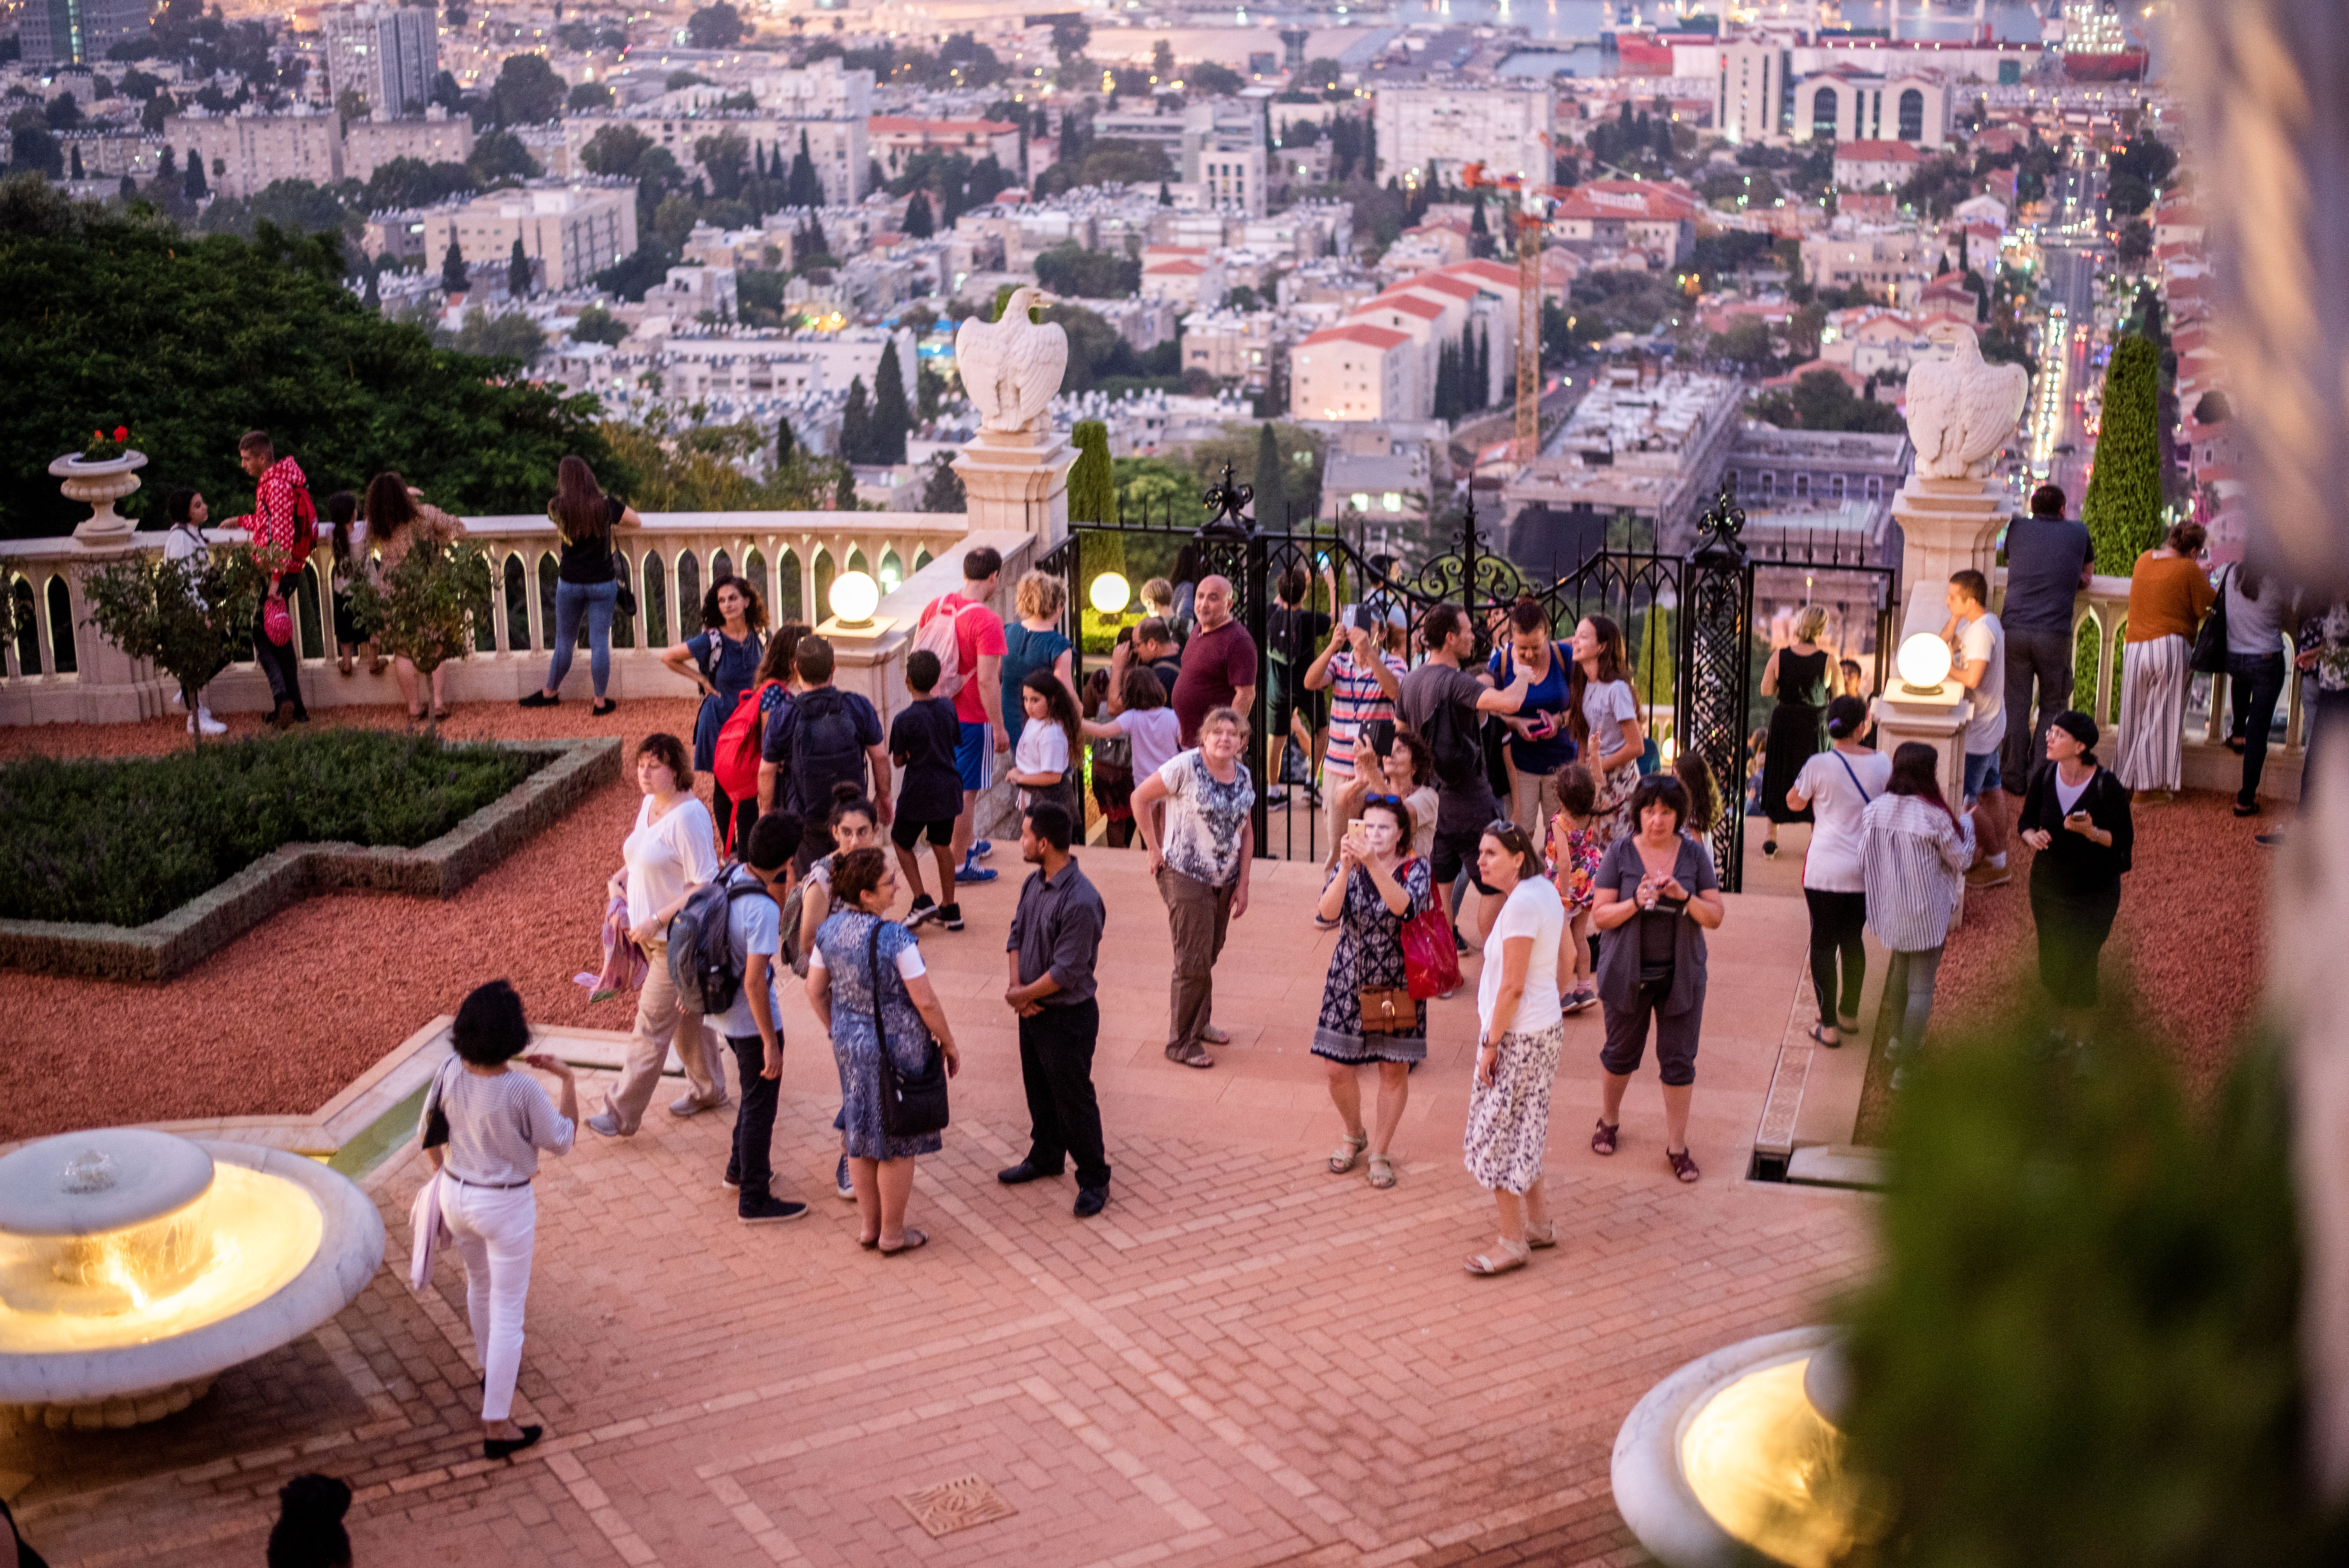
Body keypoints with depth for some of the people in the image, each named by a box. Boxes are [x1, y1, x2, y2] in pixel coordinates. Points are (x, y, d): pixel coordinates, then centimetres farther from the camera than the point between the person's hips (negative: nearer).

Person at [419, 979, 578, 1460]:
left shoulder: (451, 1075, -12)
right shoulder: (522, 1091, -28)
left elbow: (427, 1131, 5)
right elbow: (561, 1142, -13)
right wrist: (569, 1081, -6)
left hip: (456, 1196, 6)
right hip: (505, 1205, -6)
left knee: (479, 1284, 31)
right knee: (507, 1312, 5)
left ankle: (493, 1368, 55)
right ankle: (496, 1425, 9)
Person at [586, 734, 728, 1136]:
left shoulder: (688, 816, -23)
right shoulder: (649, 805, 5)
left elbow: (705, 885, -24)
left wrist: (657, 920, -24)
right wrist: (621, 876, 5)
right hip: (653, 936, 9)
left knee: (652, 1026, -2)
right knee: (685, 1014, 23)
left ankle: (622, 1114, 5)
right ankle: (708, 1088, 39)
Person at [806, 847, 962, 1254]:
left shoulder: (829, 930, -6)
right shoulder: (895, 938, -25)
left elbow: (815, 990, 5)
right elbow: (925, 1001, -19)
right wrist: (948, 1043, -5)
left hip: (850, 1043, 6)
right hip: (897, 1048, -6)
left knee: (861, 1133, 20)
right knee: (898, 1143, 10)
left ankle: (868, 1225, 32)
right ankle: (892, 1233, 22)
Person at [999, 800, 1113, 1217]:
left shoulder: (1081, 902, -28)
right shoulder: (1034, 883, 0)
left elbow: (1066, 971, -26)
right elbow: (1016, 935, 9)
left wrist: (1023, 994, -13)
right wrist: (1016, 985, -7)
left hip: (1068, 1017, -8)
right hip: (1033, 1010, 8)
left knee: (1074, 1100, 4)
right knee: (1039, 1090, 24)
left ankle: (1094, 1180, 19)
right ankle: (1046, 1157, 44)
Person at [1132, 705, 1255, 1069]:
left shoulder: (1243, 776, 4)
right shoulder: (1186, 767, -15)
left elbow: (1246, 832, 12)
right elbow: (1140, 798, -9)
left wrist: (1243, 885, 9)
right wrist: (1155, 850, -8)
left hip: (1225, 880, 6)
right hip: (1186, 878, -6)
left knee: (1210, 955, 15)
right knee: (1193, 962, -5)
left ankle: (1200, 1023, 35)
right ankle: (1182, 1042, 7)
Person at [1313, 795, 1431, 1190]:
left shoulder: (1415, 870, -9)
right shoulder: (1349, 868, -3)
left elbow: (1402, 905, -30)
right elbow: (1329, 911, -20)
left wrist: (1373, 863, -41)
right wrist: (1347, 866, -33)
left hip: (1397, 986, -2)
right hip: (1349, 982, 2)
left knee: (1394, 1069, 6)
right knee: (1338, 1069, 4)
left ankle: (1380, 1151, 23)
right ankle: (1354, 1135, 33)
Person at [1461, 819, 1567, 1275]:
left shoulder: (1520, 905, -24)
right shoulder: (1544, 890, 5)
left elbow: (1513, 987, -23)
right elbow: (1559, 964, 14)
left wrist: (1490, 1044, -16)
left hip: (1518, 1035, -10)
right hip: (1547, 1025, 10)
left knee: (1496, 1137, 1)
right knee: (1523, 1131, 21)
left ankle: (1513, 1243, 10)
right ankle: (1539, 1224, 32)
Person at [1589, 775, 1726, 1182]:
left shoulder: (1695, 854, -3)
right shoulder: (1619, 853, -7)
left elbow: (1715, 917, -3)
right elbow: (1600, 916, -8)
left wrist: (1686, 897, -21)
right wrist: (1635, 903, -25)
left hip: (1680, 974, 1)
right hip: (1628, 972, -1)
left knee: (1679, 1060, 4)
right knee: (1621, 1053, 15)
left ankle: (1677, 1143, 16)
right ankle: (1609, 1119, 39)